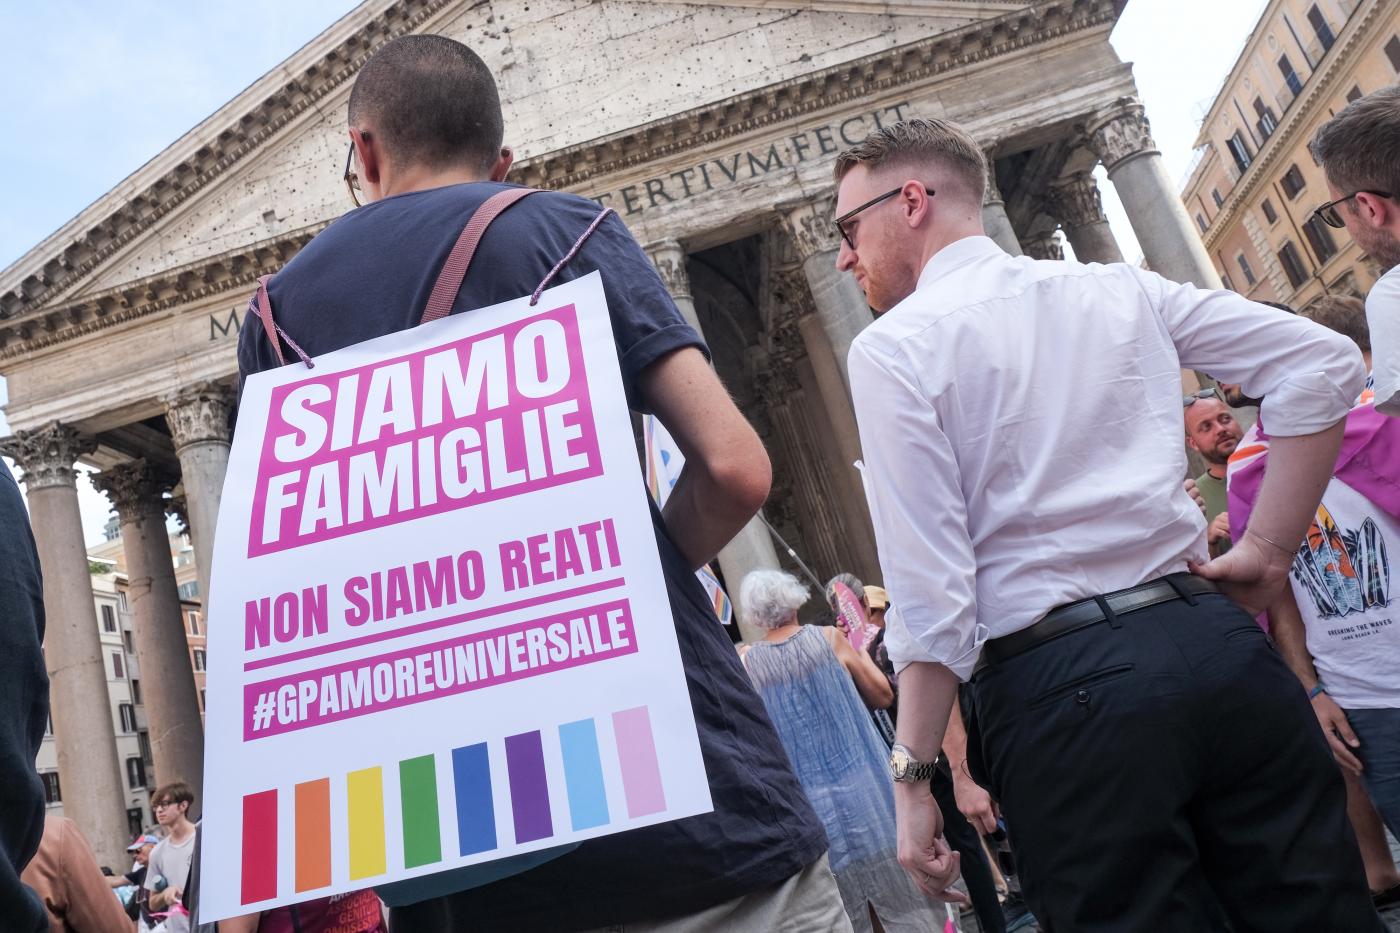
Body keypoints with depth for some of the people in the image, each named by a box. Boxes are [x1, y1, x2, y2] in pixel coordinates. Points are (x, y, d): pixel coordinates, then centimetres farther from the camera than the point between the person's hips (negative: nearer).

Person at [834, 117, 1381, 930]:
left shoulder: (892, 349, -4)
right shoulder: (1122, 289, 13)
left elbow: (929, 586, -11)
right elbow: (1325, 363, 8)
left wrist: (913, 775, -6)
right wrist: (1268, 550, 10)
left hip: (1061, 688, -5)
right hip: (1218, 644, 6)